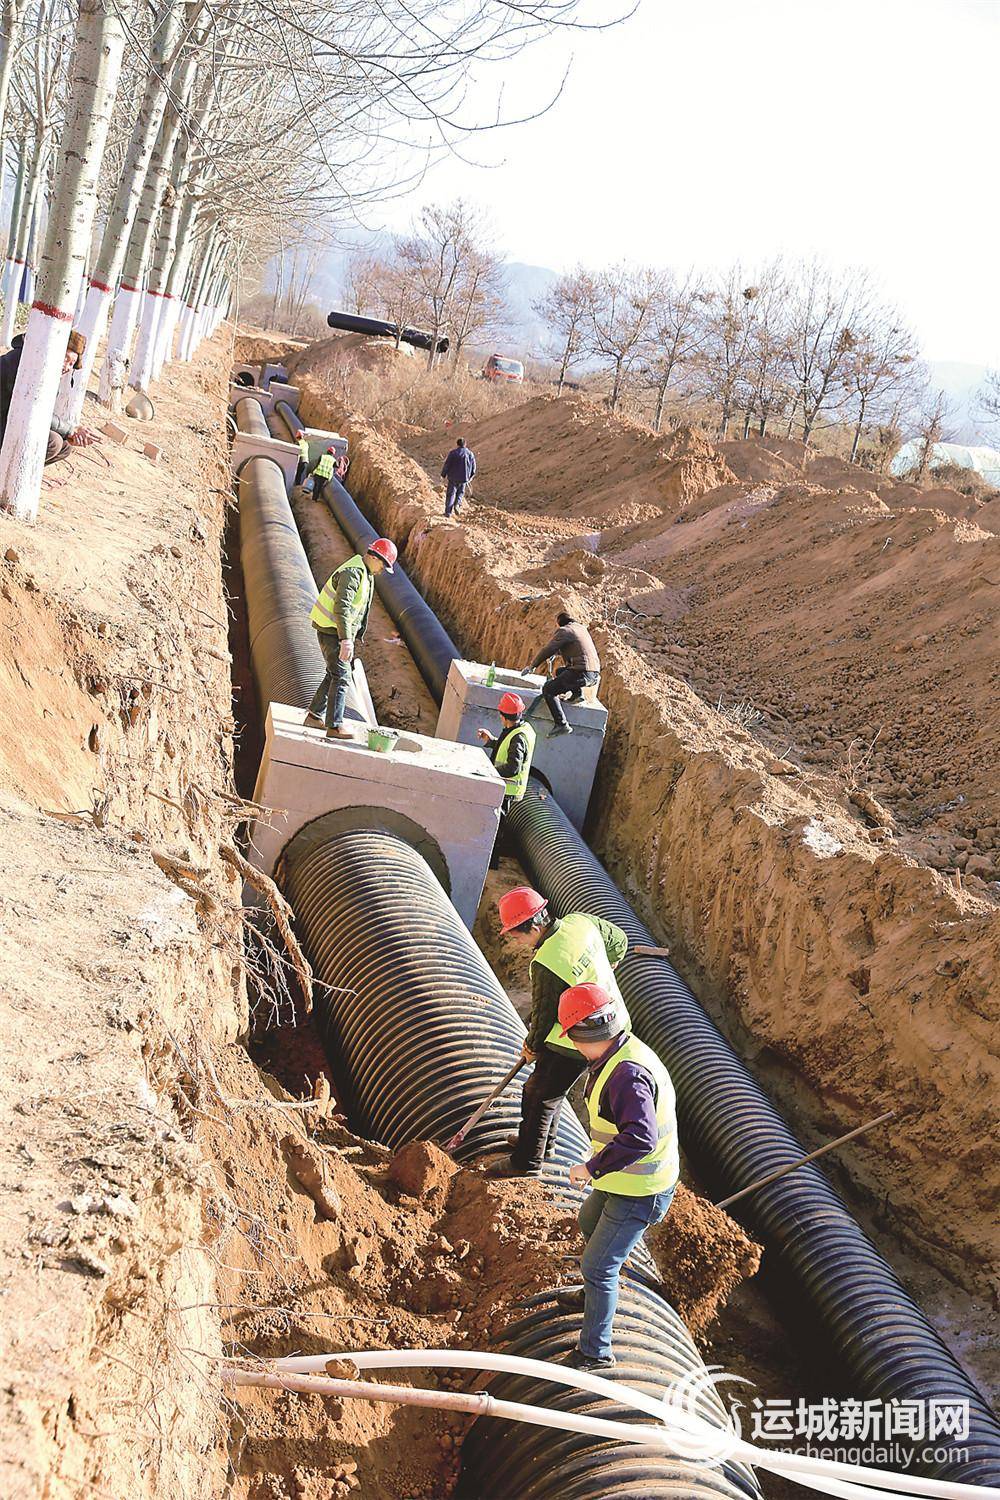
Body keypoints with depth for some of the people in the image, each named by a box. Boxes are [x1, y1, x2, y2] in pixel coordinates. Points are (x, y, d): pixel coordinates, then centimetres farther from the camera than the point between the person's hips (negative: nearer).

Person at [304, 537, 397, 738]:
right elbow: (342, 608, -31)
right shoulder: (352, 573, -23)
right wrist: (346, 640, -35)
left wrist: (354, 636, 25)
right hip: (331, 630, -10)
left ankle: (314, 716, 26)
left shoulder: (366, 573, 11)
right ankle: (335, 726, -9)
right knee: (341, 676, -10)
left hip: (338, 630, 10)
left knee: (334, 674, 18)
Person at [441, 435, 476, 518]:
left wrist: (443, 475, 2)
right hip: (464, 478, 3)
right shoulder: (470, 454, 1)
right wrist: (471, 477, 23)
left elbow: (447, 465, -9)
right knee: (460, 492, 22)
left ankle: (448, 512, 4)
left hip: (453, 477, -3)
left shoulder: (453, 453, -10)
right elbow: (473, 467, 9)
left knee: (450, 494, 6)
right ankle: (457, 504, -2)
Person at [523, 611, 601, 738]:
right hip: (595, 673, 9)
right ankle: (577, 693, 12)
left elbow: (547, 650, -4)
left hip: (582, 672, -9)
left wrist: (532, 666, 6)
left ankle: (562, 724, -14)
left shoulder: (564, 631, -4)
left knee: (548, 690, -3)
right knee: (559, 672, 32)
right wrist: (555, 653, 41)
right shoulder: (581, 628, 21)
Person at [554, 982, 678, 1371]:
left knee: (599, 1266, 2)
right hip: (621, 1179, 10)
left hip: (638, 1192, -10)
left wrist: (592, 1167, -33)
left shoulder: (627, 1073, -34)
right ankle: (595, 1295, 55)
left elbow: (640, 1137, -45)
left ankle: (595, 1351, 19)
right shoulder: (622, 1051, -1)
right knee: (589, 1223, 32)